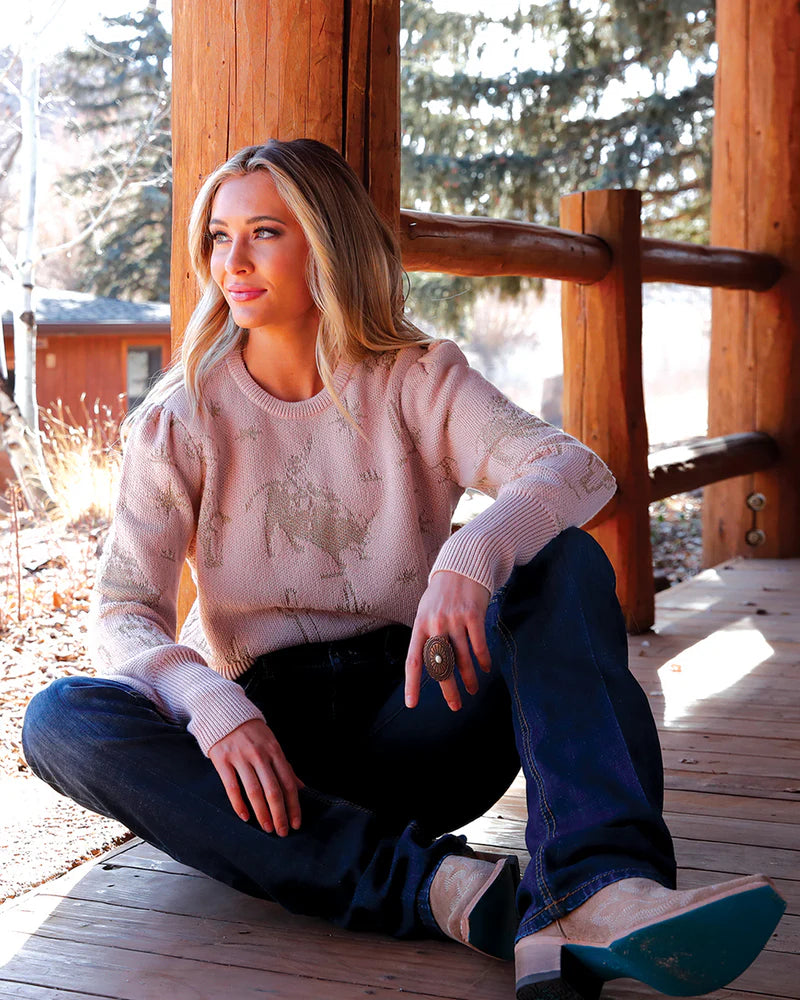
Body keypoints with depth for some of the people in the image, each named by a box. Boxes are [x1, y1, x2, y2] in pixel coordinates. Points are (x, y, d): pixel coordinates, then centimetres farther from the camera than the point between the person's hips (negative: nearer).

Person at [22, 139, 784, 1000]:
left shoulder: (418, 380, 2)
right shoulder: (180, 421, 3)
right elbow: (124, 613, -6)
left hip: (416, 721, 0)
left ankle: (599, 891, -44)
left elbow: (577, 470, -15)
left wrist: (473, 555, -38)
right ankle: (442, 889, -36)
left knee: (562, 559, -23)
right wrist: (212, 703, -29)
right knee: (61, 719, -27)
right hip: (269, 730, 1)